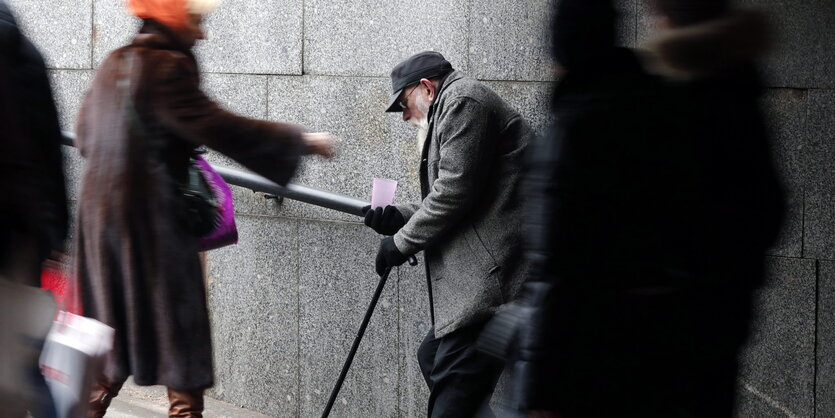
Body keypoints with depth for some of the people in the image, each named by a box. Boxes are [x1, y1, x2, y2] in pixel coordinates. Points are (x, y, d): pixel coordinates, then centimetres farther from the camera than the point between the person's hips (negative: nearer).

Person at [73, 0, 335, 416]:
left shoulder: (113, 65, 11)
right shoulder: (165, 68, -15)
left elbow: (86, 135, 22)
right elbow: (216, 126, -21)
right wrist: (300, 141, -15)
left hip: (101, 213, 9)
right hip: (153, 222, -9)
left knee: (112, 340, 18)